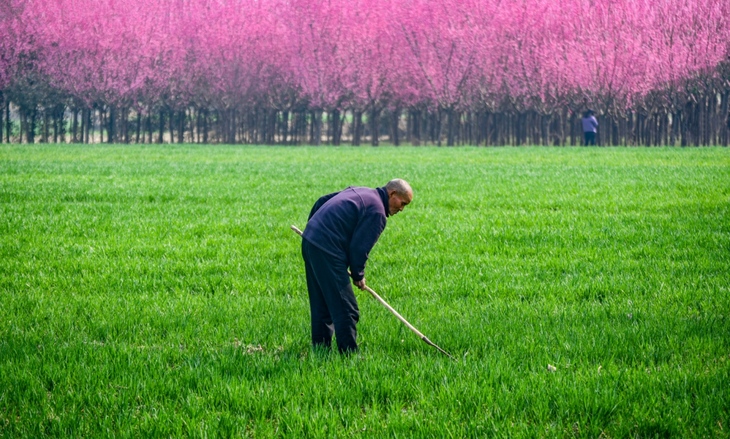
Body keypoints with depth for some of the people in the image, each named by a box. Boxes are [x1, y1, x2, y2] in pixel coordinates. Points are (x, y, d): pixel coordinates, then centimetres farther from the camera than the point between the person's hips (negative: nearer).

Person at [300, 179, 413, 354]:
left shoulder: (360, 192, 18)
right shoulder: (377, 212, -10)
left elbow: (322, 201, 24)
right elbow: (359, 248, -12)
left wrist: (313, 230, 31)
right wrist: (358, 276, 3)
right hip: (327, 252, -10)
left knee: (321, 306, 18)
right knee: (346, 310, -6)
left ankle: (320, 348, 23)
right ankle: (348, 353, -6)